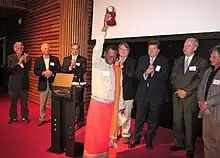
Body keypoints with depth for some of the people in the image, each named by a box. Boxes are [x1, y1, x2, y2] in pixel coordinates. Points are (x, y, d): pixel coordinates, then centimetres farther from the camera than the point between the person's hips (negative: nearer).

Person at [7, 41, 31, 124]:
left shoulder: (27, 57, 1)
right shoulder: (10, 57, 1)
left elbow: (29, 69, -9)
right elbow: (9, 69, -10)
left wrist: (26, 61, -24)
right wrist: (18, 63, -19)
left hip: (24, 83, 0)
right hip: (13, 83, 0)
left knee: (24, 102, 5)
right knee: (13, 102, 8)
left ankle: (25, 117, 19)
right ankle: (13, 117, 22)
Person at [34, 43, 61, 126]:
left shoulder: (55, 59, 6)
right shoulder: (38, 60, 8)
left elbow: (59, 70, -2)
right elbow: (36, 71, -1)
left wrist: (52, 73, -18)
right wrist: (43, 73, -18)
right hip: (43, 85, 1)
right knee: (42, 103, 9)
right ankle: (42, 119, 22)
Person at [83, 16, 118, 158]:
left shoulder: (116, 69, 7)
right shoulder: (97, 64, -7)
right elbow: (96, 50, -26)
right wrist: (104, 30, -34)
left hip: (110, 105, 4)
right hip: (97, 104, -4)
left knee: (106, 133, 12)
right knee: (94, 133, 1)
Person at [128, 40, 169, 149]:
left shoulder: (164, 61, -1)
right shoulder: (142, 59, 8)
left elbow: (164, 77, -9)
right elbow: (137, 75, 1)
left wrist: (153, 72, -22)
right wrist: (145, 73, -18)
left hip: (156, 94, -2)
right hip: (142, 93, 2)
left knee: (153, 119, 10)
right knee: (139, 117, 9)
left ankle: (149, 139, 28)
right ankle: (136, 138, 25)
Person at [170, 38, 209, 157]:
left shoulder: (201, 62, -1)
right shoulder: (178, 60, 14)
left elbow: (200, 79, -9)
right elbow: (173, 77, 11)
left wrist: (186, 91, -13)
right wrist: (177, 90, -4)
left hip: (191, 97, -4)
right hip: (177, 96, 4)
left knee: (190, 123, 3)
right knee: (177, 121, 8)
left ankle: (190, 147, 18)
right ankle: (179, 144, 25)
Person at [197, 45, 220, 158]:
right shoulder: (208, 71, 13)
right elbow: (201, 88, 13)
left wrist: (207, 103, -14)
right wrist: (201, 101, -3)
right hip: (206, 111, 7)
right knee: (207, 140, 15)